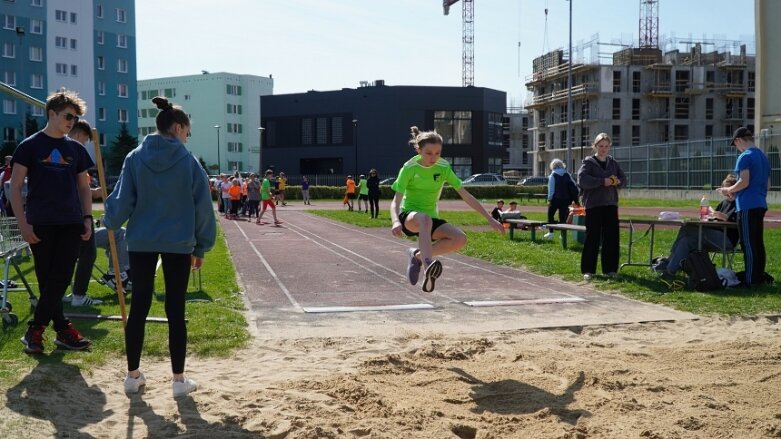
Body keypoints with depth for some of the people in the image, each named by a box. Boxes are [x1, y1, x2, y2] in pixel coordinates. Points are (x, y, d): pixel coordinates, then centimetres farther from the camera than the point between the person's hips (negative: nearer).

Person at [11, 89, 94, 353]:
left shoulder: (76, 149, 11)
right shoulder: (29, 146, 0)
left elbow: (84, 187, 17)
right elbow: (15, 187, -2)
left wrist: (87, 218, 6)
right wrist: (23, 223, -10)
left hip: (71, 224, 3)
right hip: (41, 225, -3)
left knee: (60, 281, -1)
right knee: (47, 281, 1)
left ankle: (35, 331, 9)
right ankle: (63, 331, 11)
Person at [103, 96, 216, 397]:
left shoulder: (135, 158, -2)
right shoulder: (189, 161, -5)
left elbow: (122, 200, 0)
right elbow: (203, 206, -3)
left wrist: (110, 224, 20)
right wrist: (201, 247, 6)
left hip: (141, 243, 2)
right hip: (178, 245, -2)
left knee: (139, 307, 11)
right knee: (175, 310, 5)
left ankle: (133, 375, 19)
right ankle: (179, 380, 11)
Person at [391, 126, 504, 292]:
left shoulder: (443, 168, -1)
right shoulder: (409, 168, -11)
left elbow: (466, 195, 2)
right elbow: (396, 202, -17)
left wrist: (490, 218, -2)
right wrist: (395, 221, -39)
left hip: (431, 219, 4)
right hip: (409, 216, -4)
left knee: (460, 239, -23)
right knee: (425, 219, -41)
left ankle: (418, 255, -7)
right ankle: (428, 266, -56)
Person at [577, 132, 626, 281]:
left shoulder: (613, 163, 14)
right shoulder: (588, 162, -2)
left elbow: (623, 178, 15)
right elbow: (582, 179, -16)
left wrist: (617, 181, -9)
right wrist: (603, 182, -20)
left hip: (611, 204, 5)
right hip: (593, 205, -5)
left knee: (612, 237, 4)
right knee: (592, 237, -3)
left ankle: (610, 269, 13)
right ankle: (588, 270, 4)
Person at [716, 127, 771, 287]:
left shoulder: (745, 157, -11)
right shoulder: (763, 157, 17)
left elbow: (744, 182, -18)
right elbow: (767, 183, 20)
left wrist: (728, 190, -2)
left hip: (747, 206, -9)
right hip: (760, 204, 9)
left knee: (748, 244, -6)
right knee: (758, 243, 12)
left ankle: (751, 280, -5)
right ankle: (759, 277, 17)